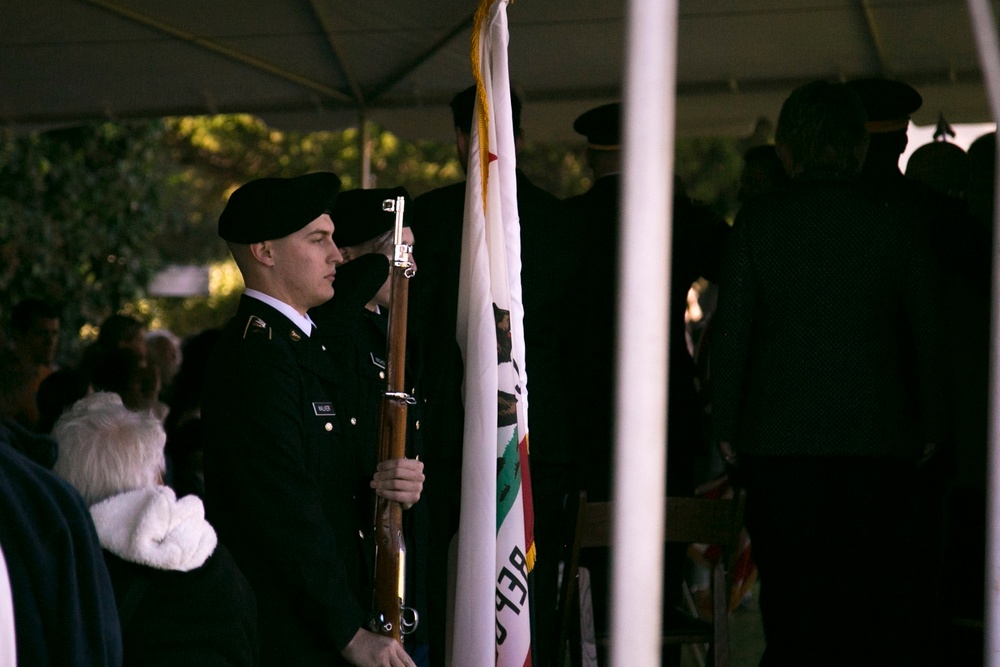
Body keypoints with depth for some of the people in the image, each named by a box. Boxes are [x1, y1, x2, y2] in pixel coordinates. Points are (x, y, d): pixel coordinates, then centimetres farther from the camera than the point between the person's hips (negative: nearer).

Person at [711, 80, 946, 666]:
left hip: (780, 439, 0)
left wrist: (727, 427, 5)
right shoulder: (898, 222, 0)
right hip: (881, 439, 1)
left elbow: (732, 332, -3)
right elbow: (928, 333, 2)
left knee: (793, 602, 5)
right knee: (893, 601, 6)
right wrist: (930, 429, 10)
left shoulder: (759, 222, -3)